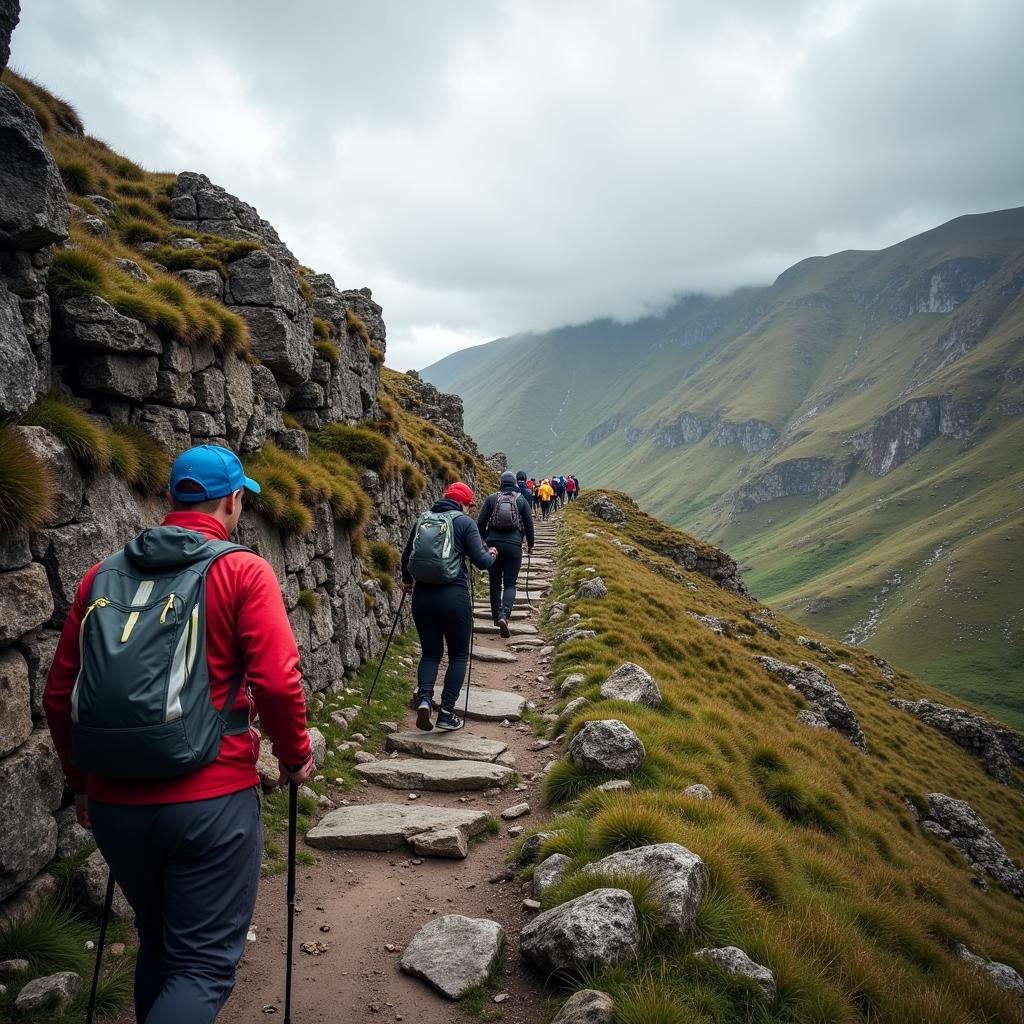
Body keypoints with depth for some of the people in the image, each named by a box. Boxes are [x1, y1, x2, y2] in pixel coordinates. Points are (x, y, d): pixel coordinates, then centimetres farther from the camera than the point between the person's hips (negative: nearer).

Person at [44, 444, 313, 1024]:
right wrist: (296, 757, 2)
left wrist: (82, 782, 22)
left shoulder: (102, 576, 6)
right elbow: (277, 682, -16)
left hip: (113, 803, 5)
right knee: (204, 965, 8)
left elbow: (59, 695, 9)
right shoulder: (242, 570, -8)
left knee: (158, 944, 26)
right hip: (212, 801, -5)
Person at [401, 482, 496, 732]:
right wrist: (492, 555, 15)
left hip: (422, 596, 4)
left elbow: (406, 555, 17)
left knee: (430, 653, 17)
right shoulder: (464, 522, -3)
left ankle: (424, 699, -7)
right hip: (454, 597, -4)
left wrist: (407, 580, 36)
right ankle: (446, 713, 6)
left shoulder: (422, 520, 10)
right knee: (458, 655, 12)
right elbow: (480, 561, -7)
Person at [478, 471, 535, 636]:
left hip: (493, 544, 1)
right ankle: (504, 615, -20)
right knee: (510, 584, 2)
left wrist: (483, 542, 16)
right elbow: (529, 525, 7)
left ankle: (496, 617, 23)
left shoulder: (492, 498, 3)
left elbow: (480, 523, 3)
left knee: (495, 583, 14)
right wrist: (530, 544, 22)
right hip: (514, 546, -1)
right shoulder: (522, 500, 3)